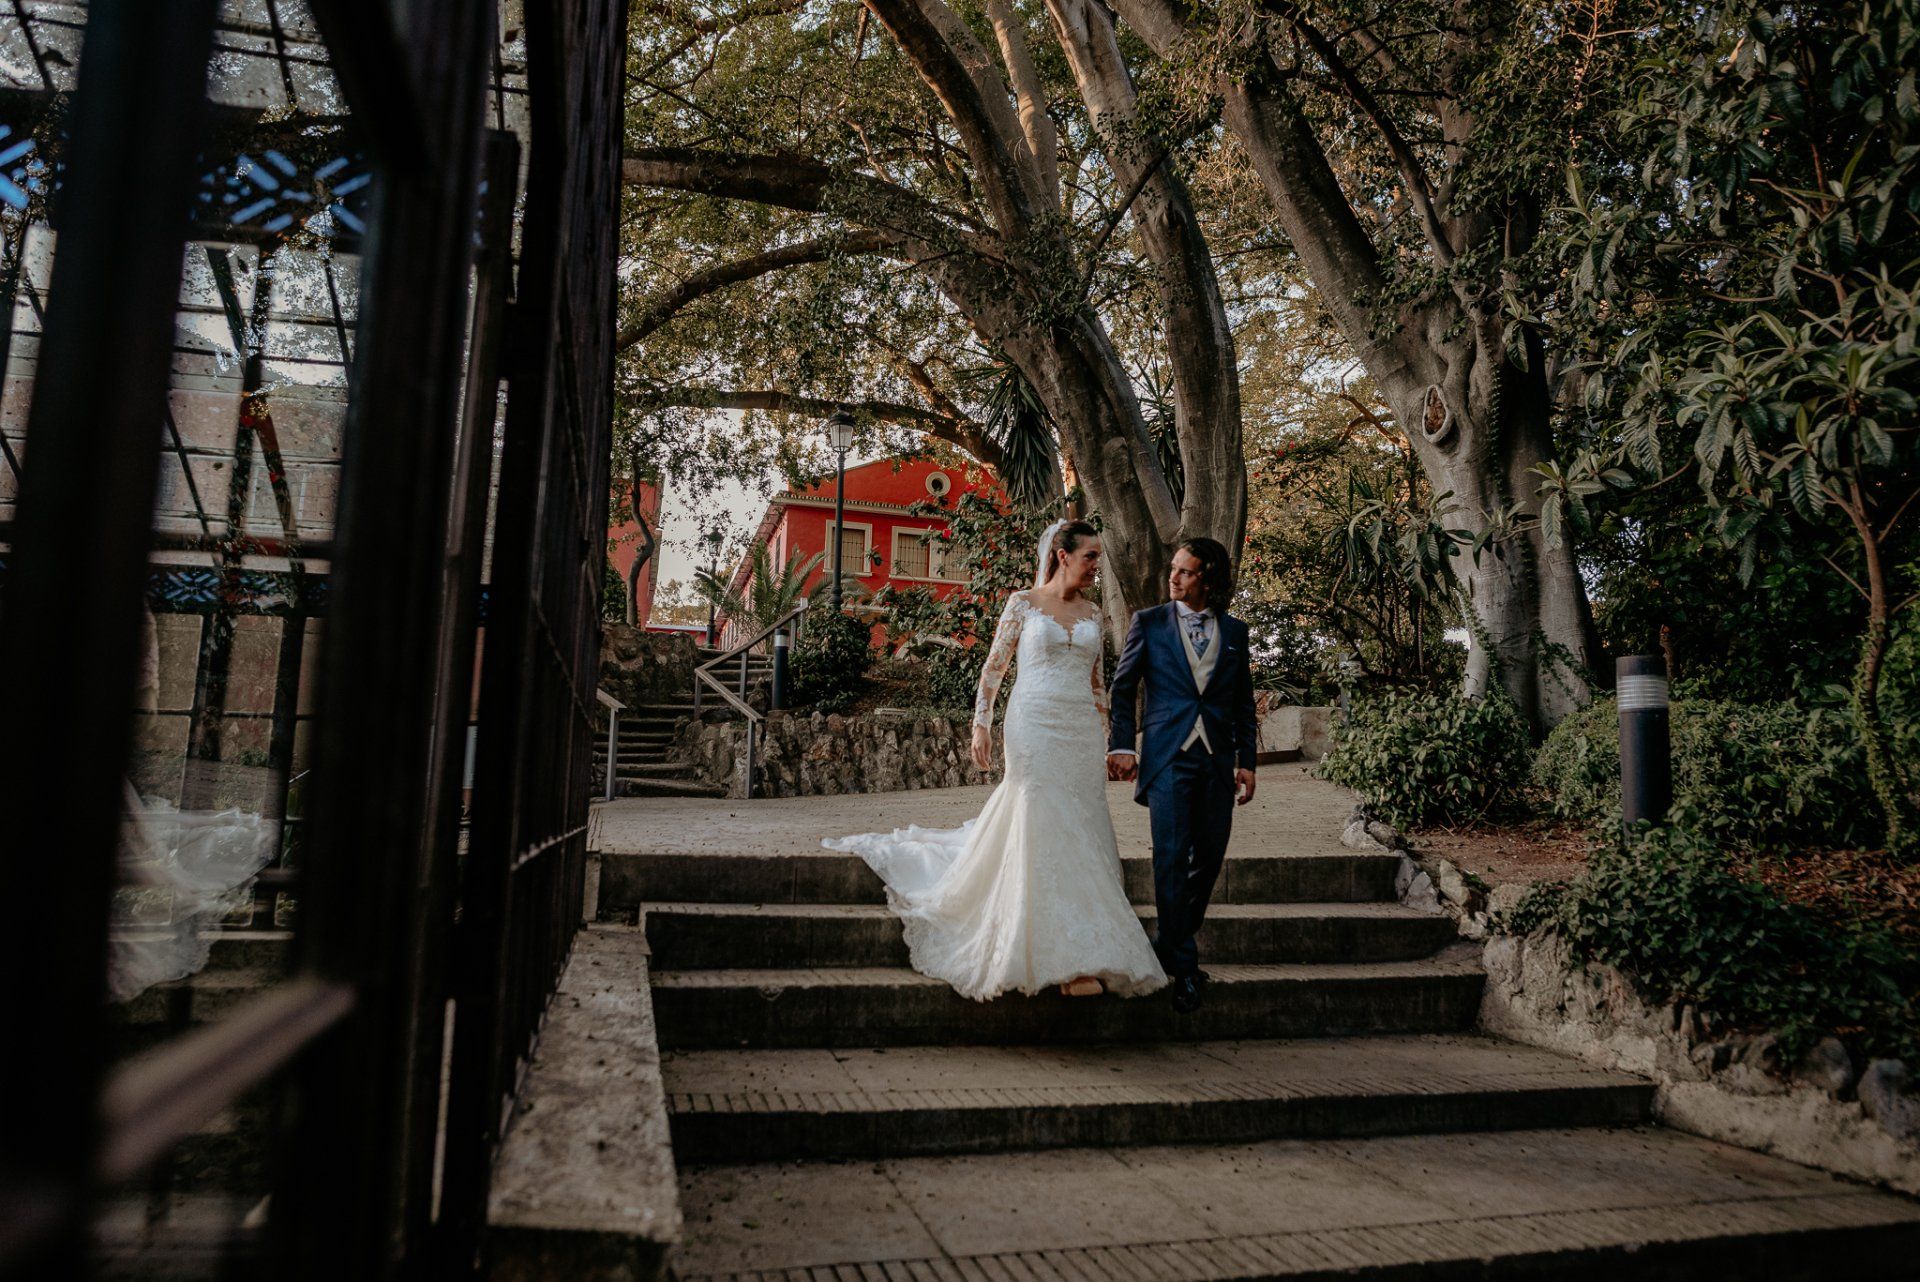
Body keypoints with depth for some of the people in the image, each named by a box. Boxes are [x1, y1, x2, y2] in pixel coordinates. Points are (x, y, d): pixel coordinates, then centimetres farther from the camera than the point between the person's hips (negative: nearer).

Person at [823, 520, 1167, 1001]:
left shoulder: (1092, 613, 13)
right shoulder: (1023, 603, 1)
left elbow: (1097, 681, 17)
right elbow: (993, 668, 1)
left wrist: (1106, 737, 13)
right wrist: (981, 725, -6)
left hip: (1082, 732, 5)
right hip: (1035, 727, -5)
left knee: (1080, 831, 4)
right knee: (1044, 831, -6)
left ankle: (1079, 951, 15)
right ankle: (1067, 959, 0)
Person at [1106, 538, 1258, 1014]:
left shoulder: (1235, 632, 11)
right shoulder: (1148, 623, 5)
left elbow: (1244, 702, 15)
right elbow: (1122, 688, 7)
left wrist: (1246, 761, 9)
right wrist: (1122, 744, -2)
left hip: (1217, 760, 3)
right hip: (1167, 757, -3)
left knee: (1209, 858, 6)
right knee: (1172, 858, -9)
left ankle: (1171, 946, 25)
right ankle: (1183, 965, 1)